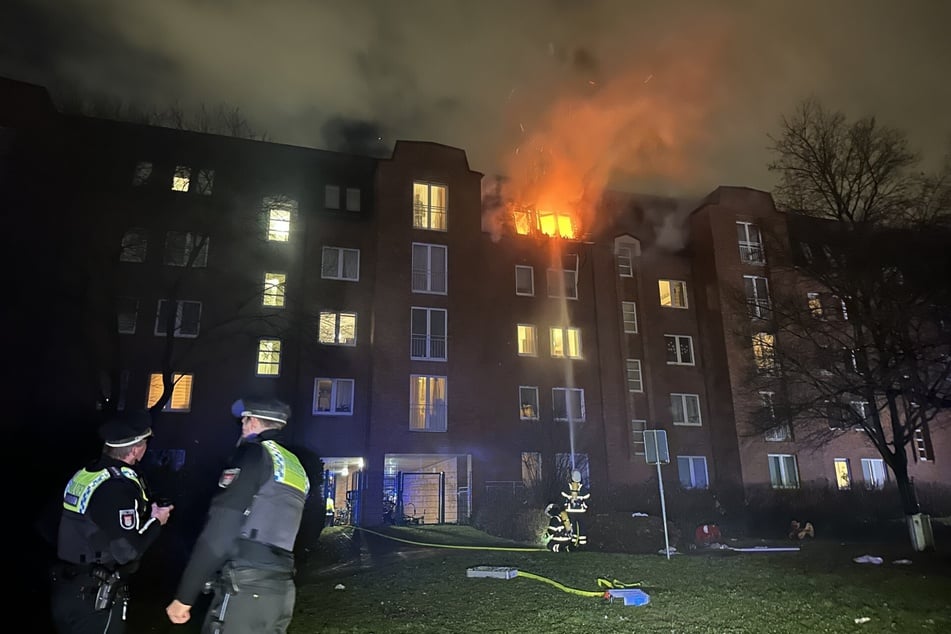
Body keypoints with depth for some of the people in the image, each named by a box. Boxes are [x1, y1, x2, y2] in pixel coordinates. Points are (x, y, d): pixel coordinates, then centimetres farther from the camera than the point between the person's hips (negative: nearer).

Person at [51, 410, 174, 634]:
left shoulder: (83, 475, 1)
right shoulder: (120, 486, -23)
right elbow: (128, 550, -24)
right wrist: (156, 521, -8)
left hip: (65, 590, 8)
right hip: (95, 600, -8)